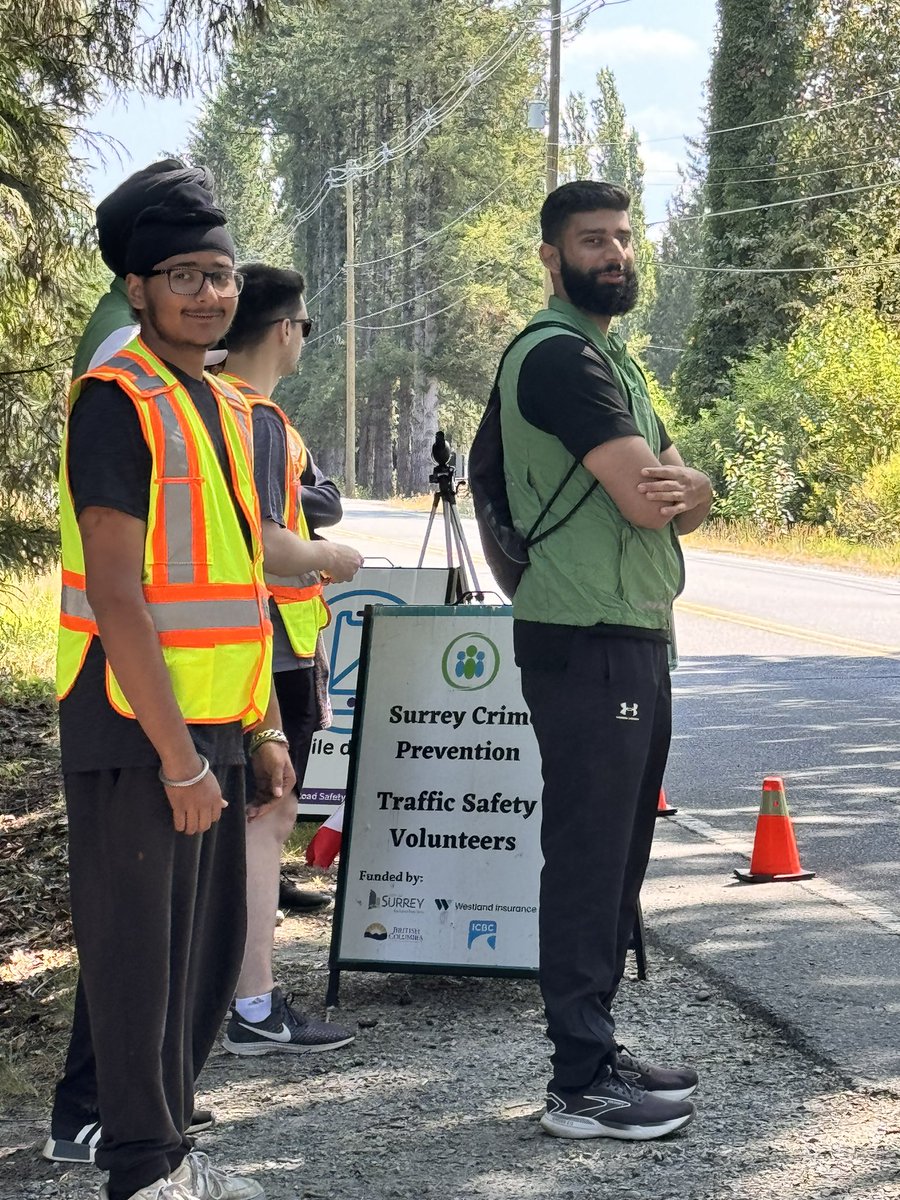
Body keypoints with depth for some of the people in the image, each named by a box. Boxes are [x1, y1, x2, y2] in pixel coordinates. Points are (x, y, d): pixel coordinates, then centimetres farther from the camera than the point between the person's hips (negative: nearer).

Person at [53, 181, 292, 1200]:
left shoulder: (227, 411, 14)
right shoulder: (116, 402, -12)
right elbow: (117, 596, -18)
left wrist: (264, 731, 16)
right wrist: (178, 756, -20)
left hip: (211, 729, 8)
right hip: (136, 733, -8)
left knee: (208, 950, 13)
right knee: (140, 954, 0)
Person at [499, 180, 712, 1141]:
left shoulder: (608, 358, 19)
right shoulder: (559, 354, -13)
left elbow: (683, 502, 12)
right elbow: (642, 494, -22)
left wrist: (681, 486, -11)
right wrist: (669, 480, 1)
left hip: (636, 640, 10)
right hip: (588, 646, -10)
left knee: (614, 860, 14)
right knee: (588, 860, -6)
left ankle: (597, 1053, 23)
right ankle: (581, 1087, -1)